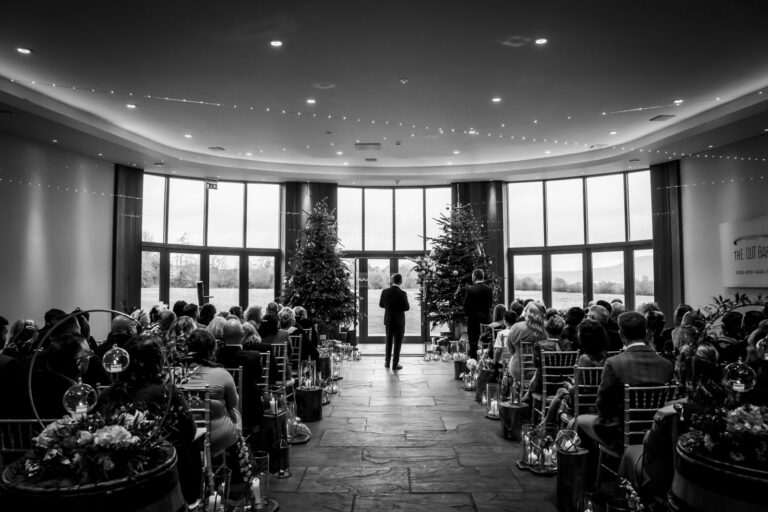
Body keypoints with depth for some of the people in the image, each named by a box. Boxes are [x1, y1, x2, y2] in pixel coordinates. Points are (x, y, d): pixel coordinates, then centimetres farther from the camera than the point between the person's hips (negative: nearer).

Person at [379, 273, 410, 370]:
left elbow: (381, 304, 3)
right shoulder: (402, 293, -18)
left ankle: (387, 362, 24)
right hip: (399, 321, -4)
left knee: (389, 341, 18)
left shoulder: (385, 291, -6)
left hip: (388, 320, 4)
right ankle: (395, 364, 9)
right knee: (397, 343, 6)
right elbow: (407, 307, -12)